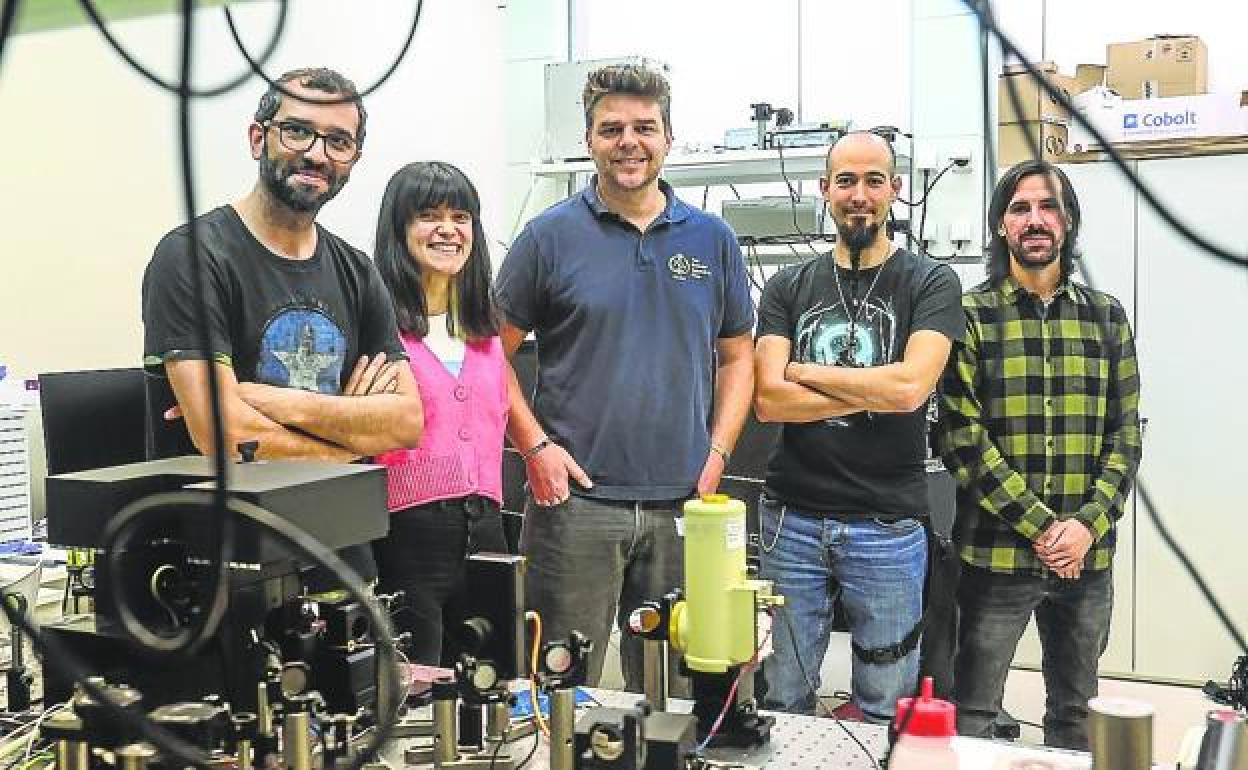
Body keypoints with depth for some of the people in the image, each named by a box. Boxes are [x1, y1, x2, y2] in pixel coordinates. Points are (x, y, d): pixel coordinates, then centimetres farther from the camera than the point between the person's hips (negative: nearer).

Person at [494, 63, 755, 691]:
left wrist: (717, 453, 1)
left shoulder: (712, 240, 8)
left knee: (672, 692, 16)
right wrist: (536, 448, -9)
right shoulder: (550, 237, 0)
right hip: (575, 499, -3)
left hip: (683, 503, 3)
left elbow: (736, 357, 13)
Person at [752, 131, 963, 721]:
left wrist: (803, 371, -6)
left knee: (885, 710, 10)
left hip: (887, 526, -2)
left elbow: (909, 387, -16)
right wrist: (876, 393, -11)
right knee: (781, 704, 12)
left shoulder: (930, 283, 0)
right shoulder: (789, 288, 7)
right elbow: (768, 401, -5)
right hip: (791, 519, 2)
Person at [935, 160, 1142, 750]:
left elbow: (1126, 433, 6)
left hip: (1087, 558, 4)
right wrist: (1041, 528, -14)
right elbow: (961, 437, -10)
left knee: (1076, 715, 17)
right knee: (973, 720, 5)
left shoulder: (1106, 317, 9)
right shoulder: (971, 316, -3)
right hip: (995, 555, -3)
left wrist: (1088, 525, -8)